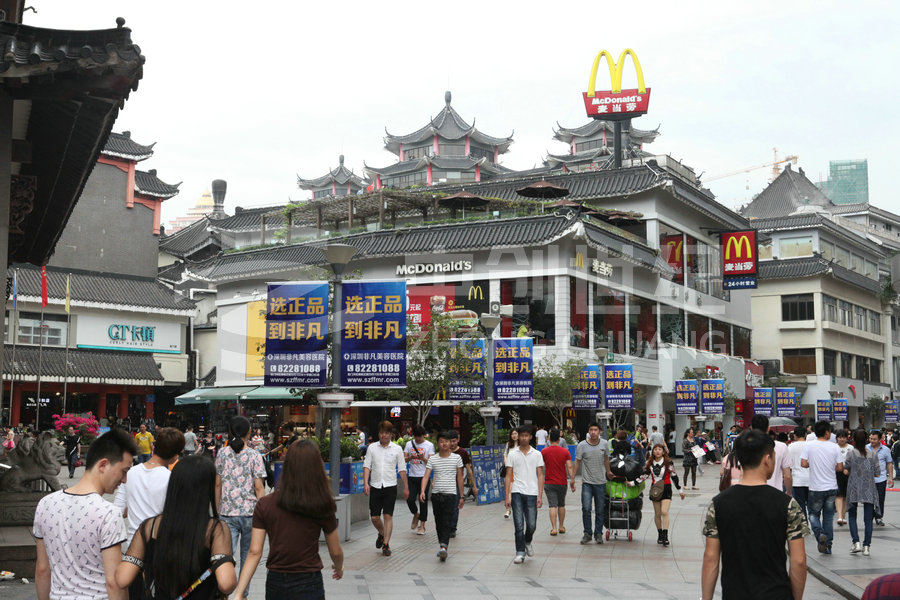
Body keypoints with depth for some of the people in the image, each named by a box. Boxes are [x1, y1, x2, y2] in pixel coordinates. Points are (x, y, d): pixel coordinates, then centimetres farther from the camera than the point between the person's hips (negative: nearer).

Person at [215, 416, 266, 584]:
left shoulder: (222, 454, 4)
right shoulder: (254, 455, -4)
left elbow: (218, 484, 8)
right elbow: (259, 487, -7)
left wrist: (218, 508, 19)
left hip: (227, 512, 1)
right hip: (249, 512, -1)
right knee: (247, 556, 14)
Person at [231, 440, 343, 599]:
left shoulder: (264, 505, -7)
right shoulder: (322, 507, -11)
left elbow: (254, 553, -9)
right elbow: (335, 552, 1)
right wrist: (339, 568, 22)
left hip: (274, 585, 3)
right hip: (308, 586, -3)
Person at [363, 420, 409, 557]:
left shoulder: (397, 449, 2)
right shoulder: (372, 448, 5)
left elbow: (402, 469, 5)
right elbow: (367, 466, 2)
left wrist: (406, 487, 4)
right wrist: (365, 483, -10)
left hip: (390, 486, -1)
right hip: (375, 486, 2)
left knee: (388, 516, -6)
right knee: (374, 517, 4)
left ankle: (386, 544, 1)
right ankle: (382, 534, 33)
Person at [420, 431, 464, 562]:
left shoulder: (457, 458, 3)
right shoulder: (432, 459, 5)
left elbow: (459, 477, 8)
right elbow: (426, 476, -4)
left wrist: (462, 496, 7)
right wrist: (422, 491, -20)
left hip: (450, 494, -2)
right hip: (436, 494, 3)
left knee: (447, 522, -12)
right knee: (438, 522, 10)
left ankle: (443, 547, -22)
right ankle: (442, 546, 23)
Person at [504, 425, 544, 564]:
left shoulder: (537, 454, 7)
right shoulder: (512, 455, 6)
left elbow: (540, 476, 6)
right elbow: (508, 476, 6)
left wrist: (540, 496, -2)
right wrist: (507, 496, -1)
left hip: (532, 493, 0)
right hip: (517, 493, 0)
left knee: (531, 525, 1)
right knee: (519, 525, -4)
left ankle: (527, 542, 32)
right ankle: (520, 552, 5)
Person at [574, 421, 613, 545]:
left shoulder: (604, 444, 1)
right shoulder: (582, 445, -6)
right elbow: (577, 462, -2)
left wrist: (608, 471, 25)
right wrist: (572, 478, -5)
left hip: (601, 482, 2)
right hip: (587, 482, -2)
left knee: (600, 510, 6)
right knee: (586, 508, -10)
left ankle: (598, 533, 18)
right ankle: (587, 533, 4)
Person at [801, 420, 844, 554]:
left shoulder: (809, 446, -7)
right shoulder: (835, 447, -4)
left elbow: (803, 464, -11)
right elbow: (840, 467, -4)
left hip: (816, 488, -2)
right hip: (831, 487, 2)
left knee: (814, 514, 13)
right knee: (829, 517, 12)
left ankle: (820, 534, -14)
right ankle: (828, 545, 15)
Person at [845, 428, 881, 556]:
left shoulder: (851, 453, -7)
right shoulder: (873, 454, -1)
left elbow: (845, 471, -5)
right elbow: (877, 473, 0)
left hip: (854, 489, -1)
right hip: (869, 490, 2)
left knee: (852, 516, 12)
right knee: (868, 518, 6)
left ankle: (856, 542, -2)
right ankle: (866, 546, 4)